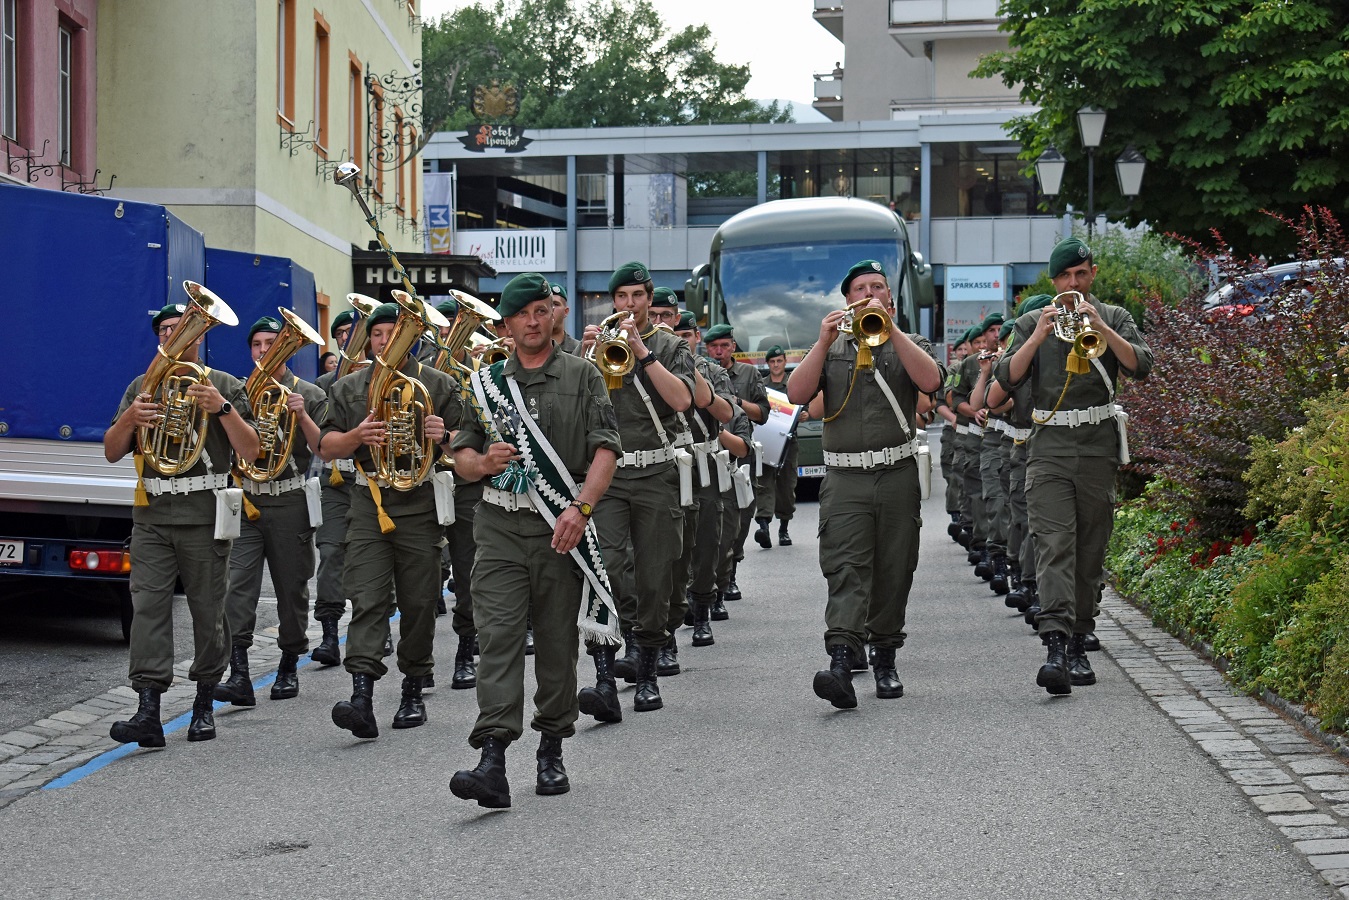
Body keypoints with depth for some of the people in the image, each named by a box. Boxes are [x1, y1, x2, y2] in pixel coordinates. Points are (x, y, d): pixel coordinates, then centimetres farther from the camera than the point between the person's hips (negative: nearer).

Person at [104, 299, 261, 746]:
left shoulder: (225, 386, 6)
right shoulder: (142, 387, 15)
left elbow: (250, 452, -3)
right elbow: (111, 452, 11)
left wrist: (222, 408, -17)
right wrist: (130, 417, -8)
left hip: (205, 514, -2)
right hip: (152, 516, 2)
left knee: (208, 612, 4)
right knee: (148, 607, -9)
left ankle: (205, 703, 18)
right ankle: (147, 712, -14)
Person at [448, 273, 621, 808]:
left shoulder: (582, 377, 6)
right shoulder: (487, 382, 12)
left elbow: (606, 448, -3)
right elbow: (461, 454, 14)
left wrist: (581, 508, -17)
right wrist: (484, 463, -10)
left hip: (561, 528, -1)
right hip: (500, 527, 1)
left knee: (557, 642, 7)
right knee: (498, 636, -11)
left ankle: (551, 752, 22)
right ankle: (492, 763, -20)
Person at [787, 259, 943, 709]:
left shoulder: (910, 345, 13)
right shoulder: (831, 350, 16)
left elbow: (931, 380, -10)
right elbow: (796, 394, 0)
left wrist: (890, 327, -14)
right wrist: (824, 341, -9)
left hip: (898, 475, 1)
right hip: (845, 480, -1)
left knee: (893, 574, 5)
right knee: (845, 570, -16)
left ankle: (885, 659, 19)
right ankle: (841, 663, -29)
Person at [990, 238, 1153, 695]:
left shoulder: (1114, 318, 10)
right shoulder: (1032, 322, 10)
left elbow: (1140, 365, -7)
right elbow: (1006, 381, -1)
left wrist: (1099, 326, -17)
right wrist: (1040, 336, -12)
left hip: (1099, 450, 1)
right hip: (1050, 448, -1)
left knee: (1090, 554, 6)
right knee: (1054, 547, -15)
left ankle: (1078, 645, 17)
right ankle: (1055, 648, -27)